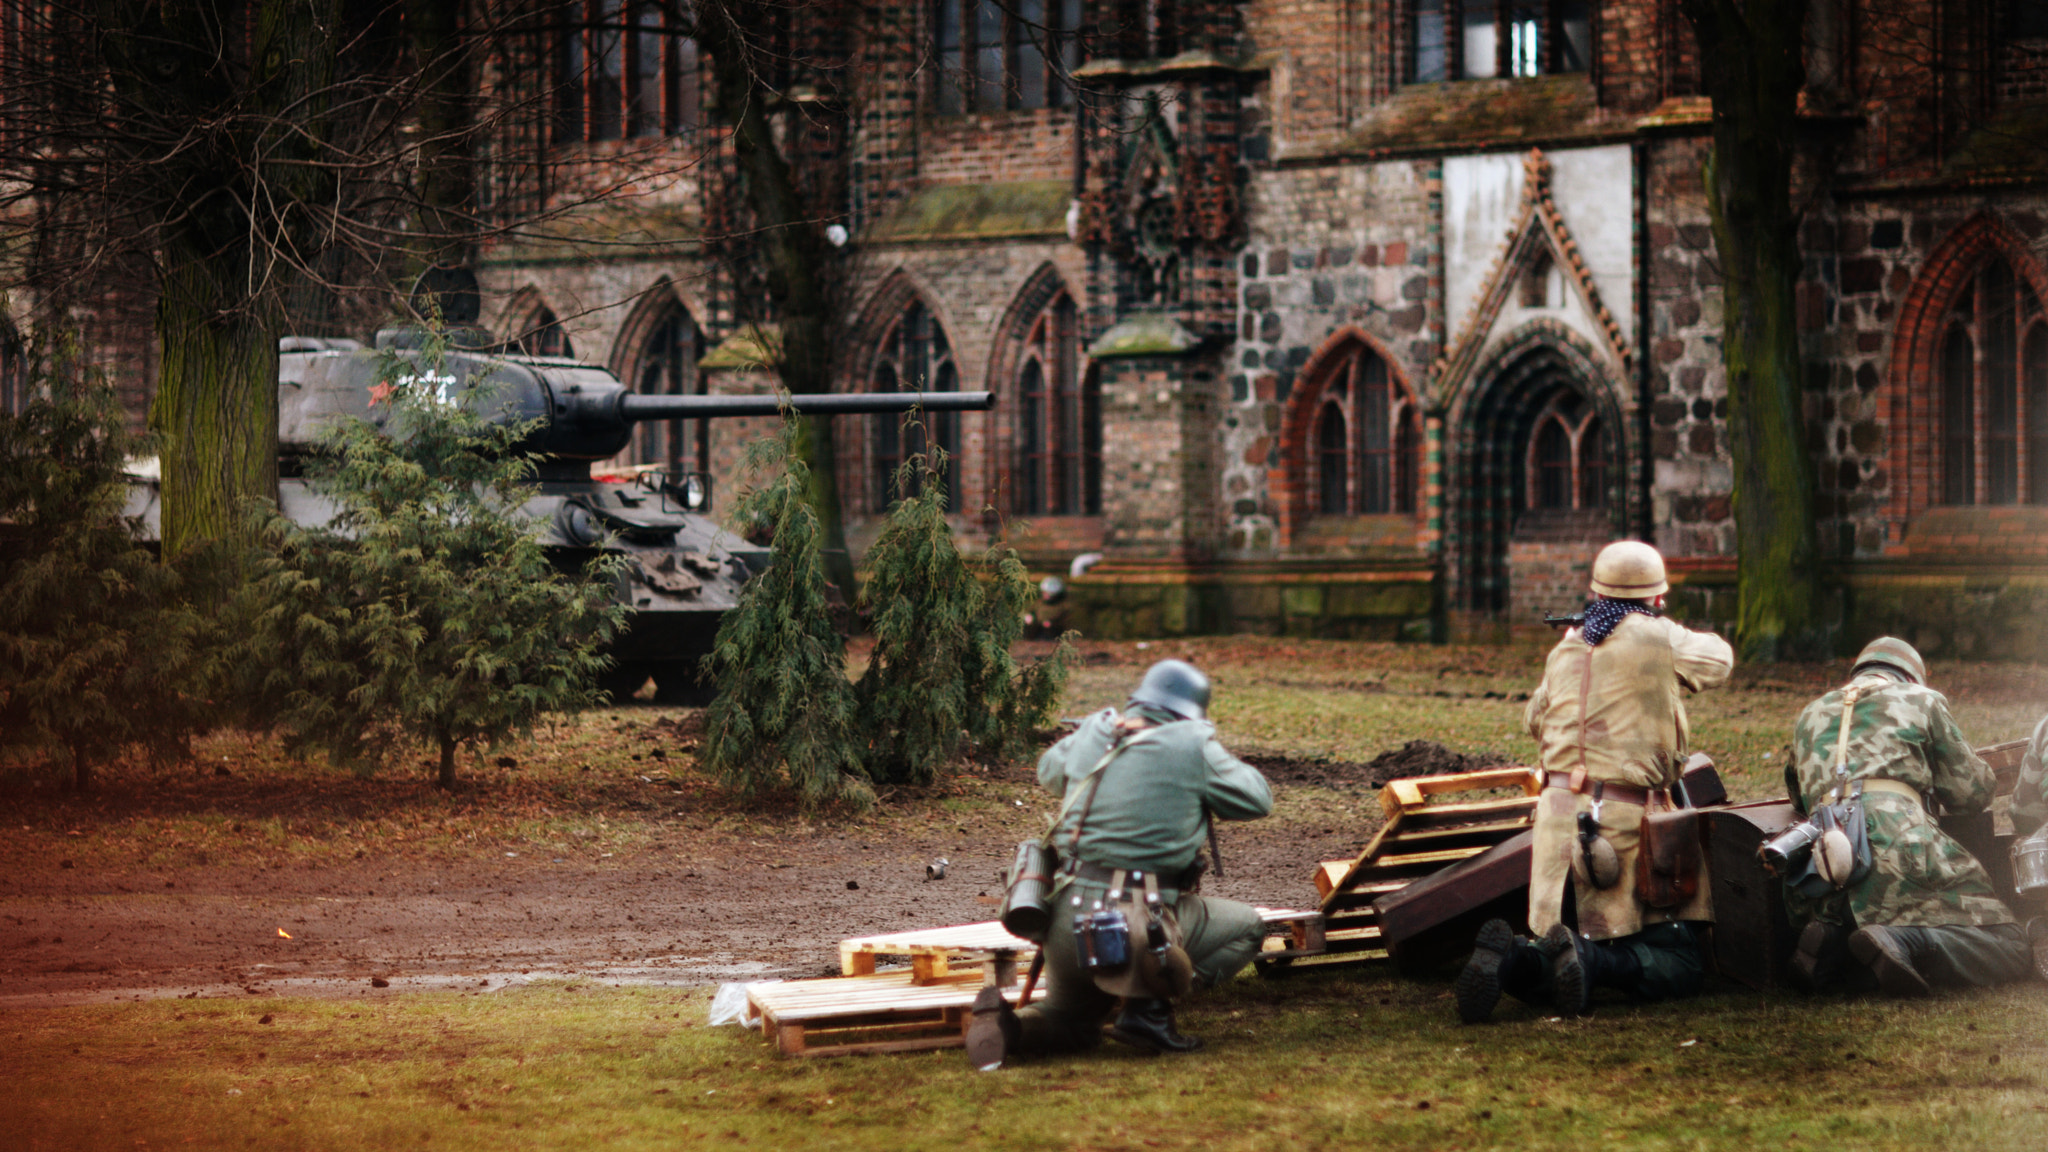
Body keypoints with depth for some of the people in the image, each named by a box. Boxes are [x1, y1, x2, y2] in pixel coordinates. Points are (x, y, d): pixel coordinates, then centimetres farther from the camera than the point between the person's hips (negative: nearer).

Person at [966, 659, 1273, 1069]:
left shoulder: (1091, 734, 8)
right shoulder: (1191, 747, -7)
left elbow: (1049, 769, 29)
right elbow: (1257, 800, 4)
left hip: (1066, 924, 6)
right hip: (1139, 924, -6)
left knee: (1070, 1022, 29)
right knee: (1246, 927, 16)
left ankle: (1005, 1025, -6)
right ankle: (1149, 1006, -2)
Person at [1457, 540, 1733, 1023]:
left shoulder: (1566, 649, 13)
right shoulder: (1658, 639, -1)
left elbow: (1536, 720, 32)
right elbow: (1718, 658, 19)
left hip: (1558, 808, 5)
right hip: (1624, 819, -5)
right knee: (1680, 963, 0)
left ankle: (1506, 957, -22)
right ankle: (1587, 959, -27)